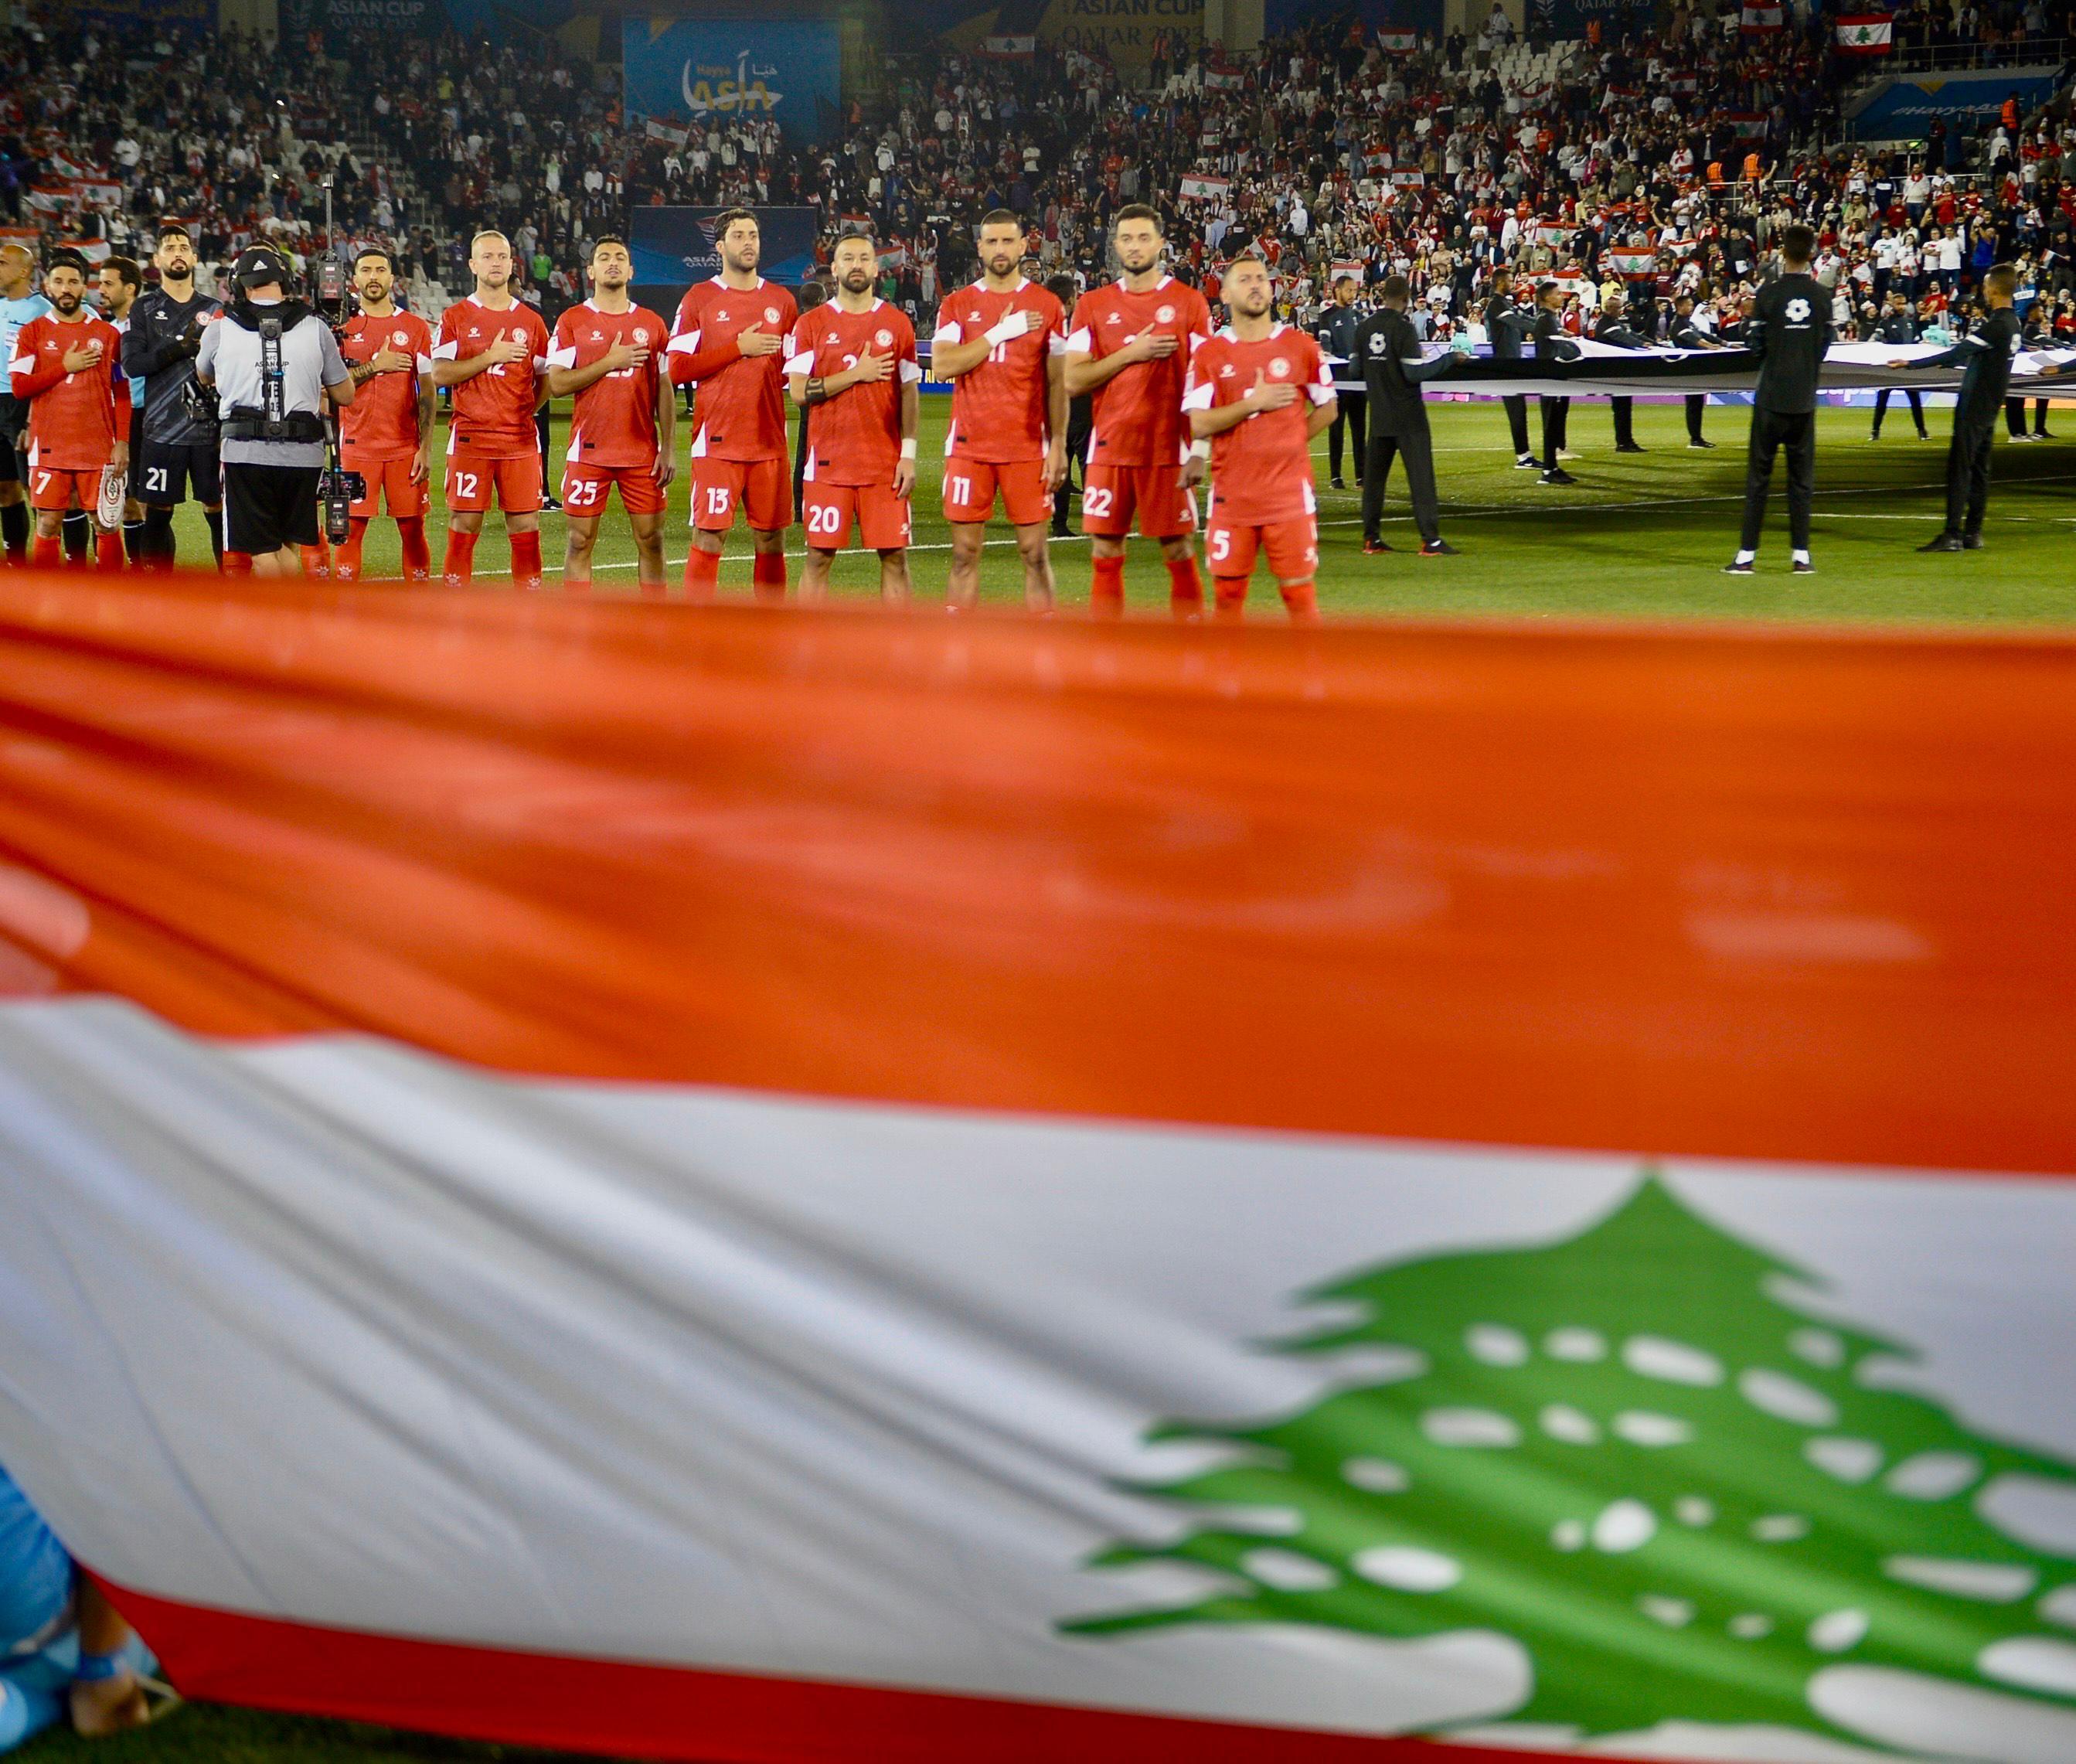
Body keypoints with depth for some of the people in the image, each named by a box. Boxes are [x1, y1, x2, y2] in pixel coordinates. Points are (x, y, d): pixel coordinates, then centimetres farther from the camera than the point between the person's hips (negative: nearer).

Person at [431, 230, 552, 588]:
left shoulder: (530, 320, 11)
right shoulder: (455, 317, 4)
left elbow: (545, 381, 17)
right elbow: (439, 375, -6)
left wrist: (522, 411, 5)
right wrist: (489, 357, -13)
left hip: (520, 442, 2)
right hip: (470, 439, -2)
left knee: (526, 526, 0)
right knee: (463, 526, -1)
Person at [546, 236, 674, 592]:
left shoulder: (653, 323, 9)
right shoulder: (572, 321, 3)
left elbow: (665, 391, 8)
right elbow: (556, 385, -6)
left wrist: (669, 449, 0)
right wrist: (610, 362, -12)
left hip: (643, 453, 2)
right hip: (588, 452, -2)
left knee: (651, 539, 3)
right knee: (581, 541, 0)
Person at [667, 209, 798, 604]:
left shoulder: (782, 301, 13)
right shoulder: (698, 299, 2)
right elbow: (677, 369, -6)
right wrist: (738, 348, -11)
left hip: (770, 443, 4)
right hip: (717, 442, -3)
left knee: (771, 541, 6)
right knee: (708, 538, -6)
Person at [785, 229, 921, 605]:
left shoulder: (897, 323, 8)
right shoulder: (811, 324, 4)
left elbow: (908, 394, 7)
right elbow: (799, 392, -5)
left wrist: (908, 455, -2)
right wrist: (857, 374, -10)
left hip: (886, 464, 1)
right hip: (829, 464, -1)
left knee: (894, 557, 1)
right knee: (819, 557, 1)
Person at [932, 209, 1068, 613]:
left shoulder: (1046, 305, 5)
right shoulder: (957, 304, 7)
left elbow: (1057, 382, 5)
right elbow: (942, 366, -8)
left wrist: (1058, 446, -2)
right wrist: (1000, 332, -11)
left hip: (1027, 449, -1)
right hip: (968, 447, 1)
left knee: (1035, 553, -1)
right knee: (965, 553, 3)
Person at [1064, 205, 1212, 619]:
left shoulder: (1189, 303, 2)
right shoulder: (1093, 305, 8)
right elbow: (1072, 381, 0)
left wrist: (1199, 453, -9)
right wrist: (1130, 354, -10)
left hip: (1169, 452, -2)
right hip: (1109, 451, 2)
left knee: (1180, 554, 0)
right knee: (1105, 556, 4)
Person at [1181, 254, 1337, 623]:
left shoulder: (1301, 346, 4)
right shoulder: (1209, 353, 3)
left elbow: (1327, 409, 13)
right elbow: (1197, 425, -6)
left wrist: (1288, 442, 2)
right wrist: (1253, 402, -12)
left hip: (1289, 493, -1)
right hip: (1231, 493, 1)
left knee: (1298, 588, -2)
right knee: (1227, 590, 4)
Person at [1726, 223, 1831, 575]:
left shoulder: (1769, 293, -9)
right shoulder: (1823, 296, 1)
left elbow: (1755, 344, -6)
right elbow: (1825, 345, 8)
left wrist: (1747, 320, 13)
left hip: (1771, 397, -2)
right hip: (1805, 399, 3)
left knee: (1759, 474, 1)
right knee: (1802, 477, 8)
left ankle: (1746, 555, -2)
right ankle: (1801, 555, 6)